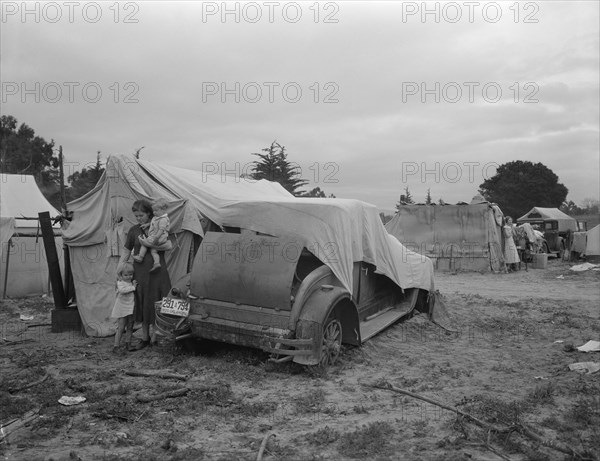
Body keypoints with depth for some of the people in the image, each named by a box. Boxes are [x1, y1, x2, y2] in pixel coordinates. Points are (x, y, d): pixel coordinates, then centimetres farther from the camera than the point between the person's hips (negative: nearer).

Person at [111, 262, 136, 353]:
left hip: (131, 308, 6)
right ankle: (116, 345, 1)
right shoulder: (120, 282, -7)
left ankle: (128, 344, 21)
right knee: (121, 328, -5)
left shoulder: (132, 282, 10)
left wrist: (134, 284, -2)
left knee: (130, 327, 10)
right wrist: (133, 287, -22)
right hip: (122, 309, -6)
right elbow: (122, 290, -26)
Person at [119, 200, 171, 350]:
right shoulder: (134, 230, 5)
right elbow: (126, 252, 8)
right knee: (143, 304, 9)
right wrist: (118, 271, 2)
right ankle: (145, 337, 23)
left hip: (158, 271, -1)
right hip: (140, 272, 2)